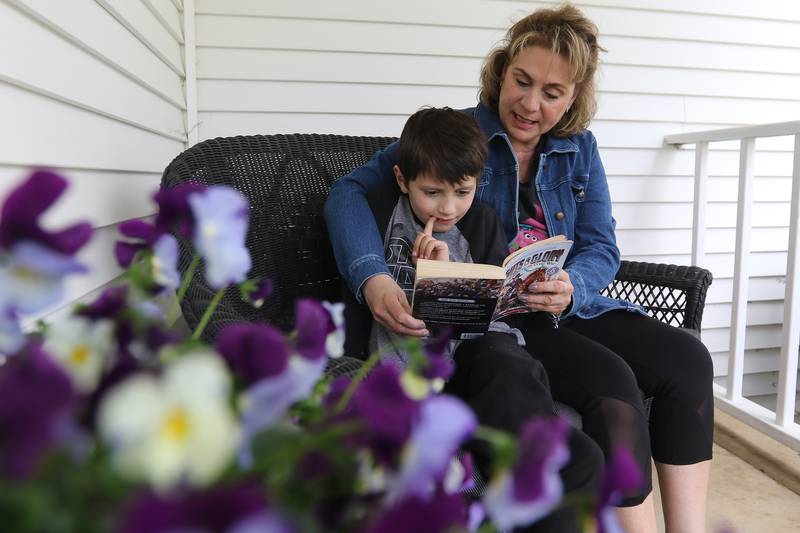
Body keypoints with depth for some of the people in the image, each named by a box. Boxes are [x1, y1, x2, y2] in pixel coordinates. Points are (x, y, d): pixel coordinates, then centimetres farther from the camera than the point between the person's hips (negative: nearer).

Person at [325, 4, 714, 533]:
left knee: (687, 358, -14)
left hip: (566, 310, 6)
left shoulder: (579, 148, 9)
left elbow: (601, 247, 3)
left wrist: (572, 287, -22)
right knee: (611, 380, -27)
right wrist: (373, 278, -32)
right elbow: (352, 190, -13)